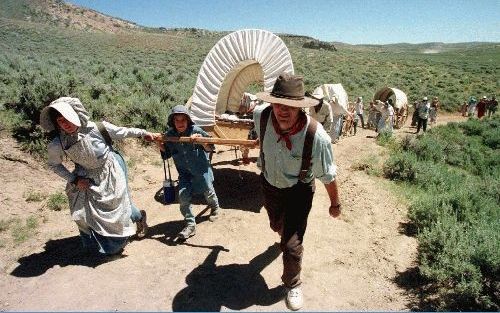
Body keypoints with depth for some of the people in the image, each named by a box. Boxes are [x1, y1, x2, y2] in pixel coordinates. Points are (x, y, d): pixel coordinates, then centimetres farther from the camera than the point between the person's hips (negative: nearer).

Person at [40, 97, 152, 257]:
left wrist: (142, 132, -1)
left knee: (117, 204, 2)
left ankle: (139, 216, 35)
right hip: (88, 177, 3)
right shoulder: (57, 145, -19)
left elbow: (122, 132, -11)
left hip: (111, 169, -2)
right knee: (82, 212, 5)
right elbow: (54, 165, 0)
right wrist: (73, 180, -9)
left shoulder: (96, 128, -26)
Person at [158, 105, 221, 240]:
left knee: (208, 191, 15)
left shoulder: (196, 131, -19)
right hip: (184, 171, 2)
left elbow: (209, 149, -15)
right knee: (183, 196, -10)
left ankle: (215, 208, 49)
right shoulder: (169, 135, -9)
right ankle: (190, 225, 4)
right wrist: (160, 145, -14)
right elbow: (166, 154, 5)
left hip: (201, 168, -2)